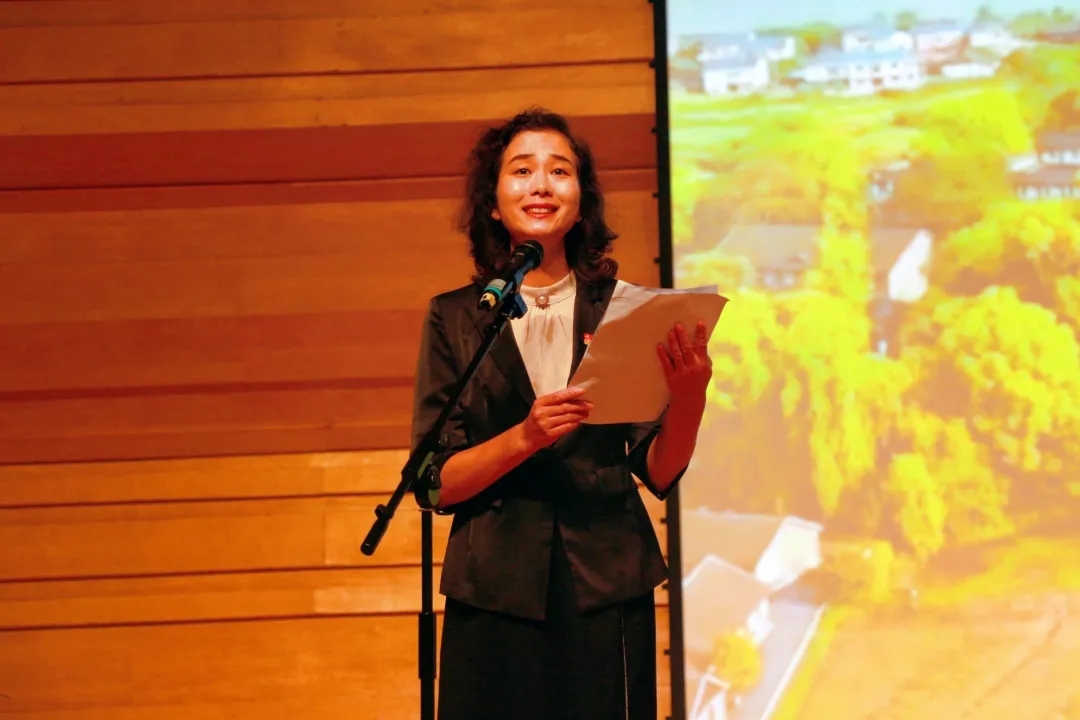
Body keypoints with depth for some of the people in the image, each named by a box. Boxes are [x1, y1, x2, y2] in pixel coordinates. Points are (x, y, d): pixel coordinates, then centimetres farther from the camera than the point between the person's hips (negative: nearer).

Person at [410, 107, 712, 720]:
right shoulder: (455, 318, 3)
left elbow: (660, 473, 2)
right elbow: (436, 483, -2)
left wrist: (689, 395, -16)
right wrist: (524, 437, -18)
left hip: (607, 588, 1)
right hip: (495, 594, 0)